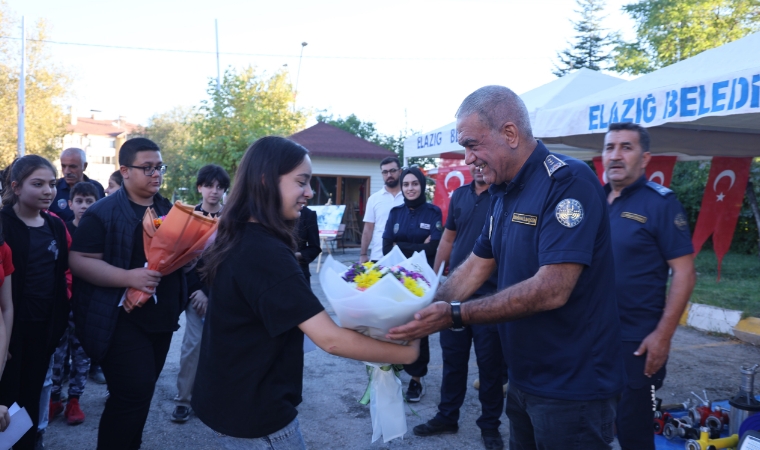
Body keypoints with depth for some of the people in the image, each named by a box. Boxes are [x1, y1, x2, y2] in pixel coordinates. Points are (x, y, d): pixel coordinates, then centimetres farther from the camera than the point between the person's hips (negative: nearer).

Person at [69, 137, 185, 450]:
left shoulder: (168, 210, 10)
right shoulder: (103, 212, -10)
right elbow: (79, 260, -15)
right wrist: (129, 277, -27)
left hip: (161, 318, 7)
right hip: (123, 319, -6)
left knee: (141, 393, 17)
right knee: (133, 393, -9)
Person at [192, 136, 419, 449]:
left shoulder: (239, 238, 3)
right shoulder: (266, 253, -27)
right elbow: (329, 338, -30)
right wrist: (405, 352, -21)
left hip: (229, 399, 9)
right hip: (255, 411, -9)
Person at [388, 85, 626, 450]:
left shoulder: (568, 182, -21)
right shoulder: (503, 193, 8)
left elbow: (552, 289, -29)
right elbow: (474, 269, 8)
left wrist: (453, 315, -29)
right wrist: (422, 311, -5)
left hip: (572, 386, -8)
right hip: (523, 378, 8)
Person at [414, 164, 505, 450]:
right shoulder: (459, 195, 9)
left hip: (491, 295, -5)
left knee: (489, 363, 7)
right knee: (452, 357, 14)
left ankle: (490, 424, 25)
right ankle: (447, 417, 30)